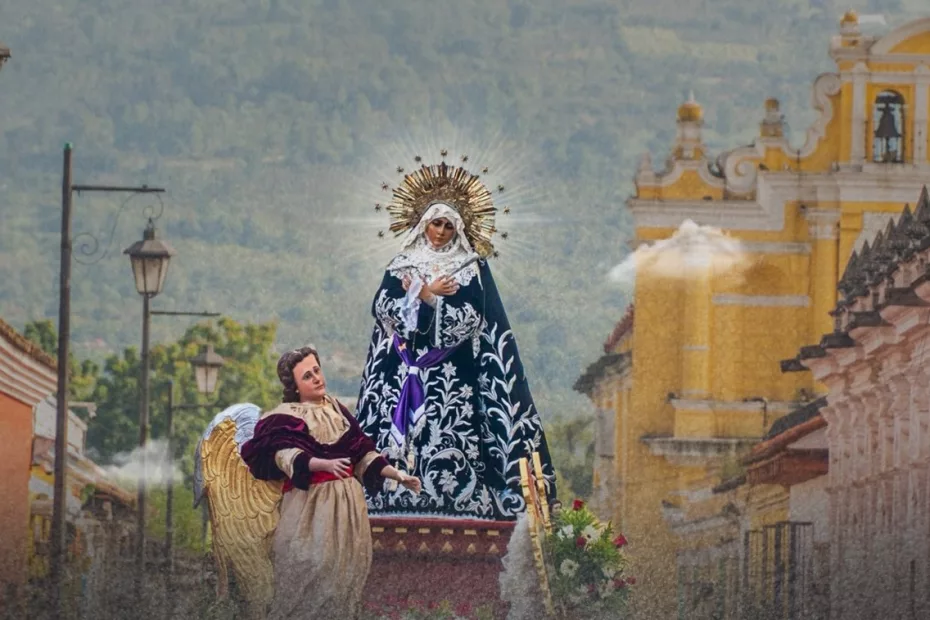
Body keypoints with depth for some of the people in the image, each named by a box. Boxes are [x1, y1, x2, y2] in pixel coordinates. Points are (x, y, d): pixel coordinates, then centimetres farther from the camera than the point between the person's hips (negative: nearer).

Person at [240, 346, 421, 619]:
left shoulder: (337, 409, 11)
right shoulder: (285, 418, -7)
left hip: (348, 504, 6)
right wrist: (326, 465, -40)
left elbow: (362, 451, 15)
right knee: (309, 576, -11)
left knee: (345, 572, 7)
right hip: (310, 507, -6)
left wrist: (396, 475, 6)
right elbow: (287, 455, -25)